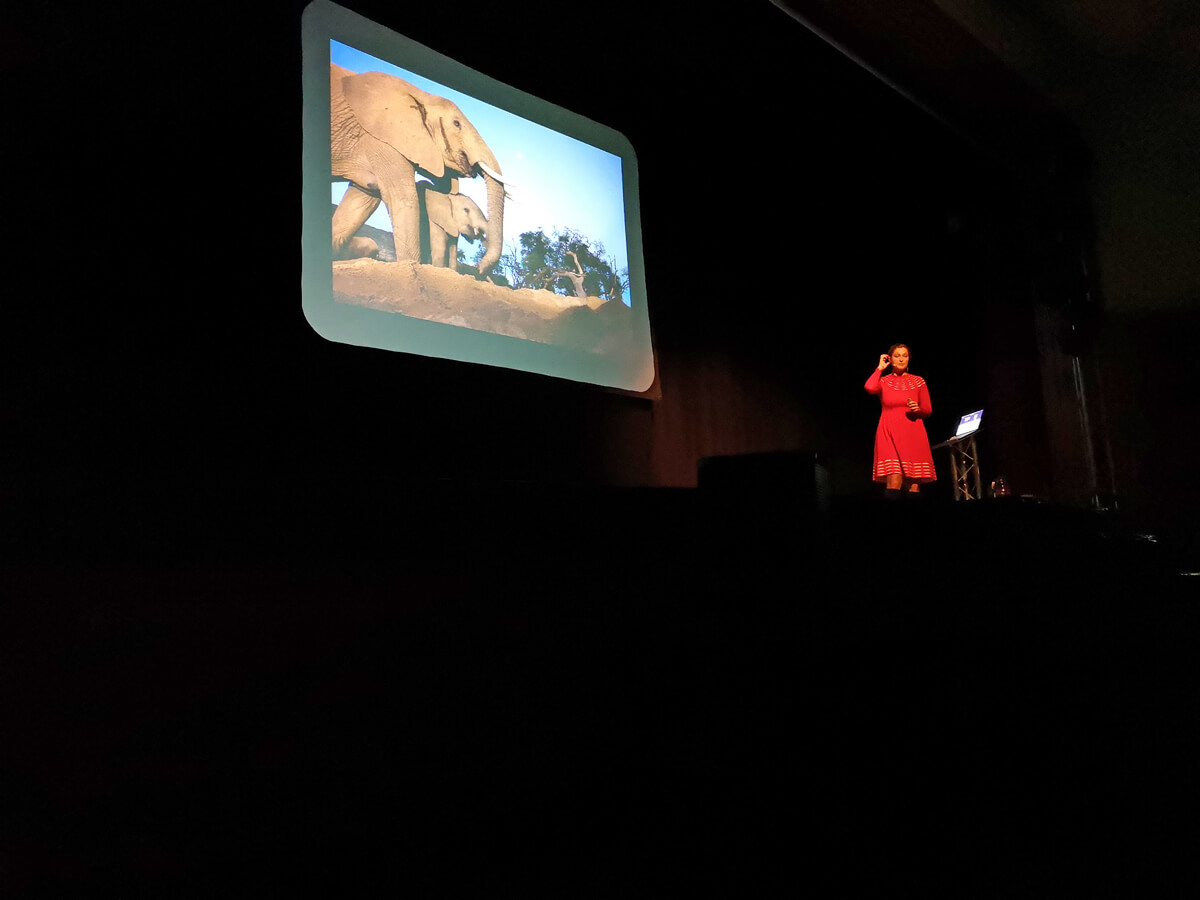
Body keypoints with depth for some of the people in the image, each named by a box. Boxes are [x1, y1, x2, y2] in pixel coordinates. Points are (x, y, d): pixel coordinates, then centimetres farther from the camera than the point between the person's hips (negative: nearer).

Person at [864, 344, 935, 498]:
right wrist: (880, 367, 0)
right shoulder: (883, 381, 9)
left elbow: (928, 411, 16)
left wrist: (918, 409, -8)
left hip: (913, 435, 2)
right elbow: (870, 387, -15)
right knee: (894, 482, -16)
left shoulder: (918, 381, 13)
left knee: (914, 485, -5)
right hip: (890, 434, -2)